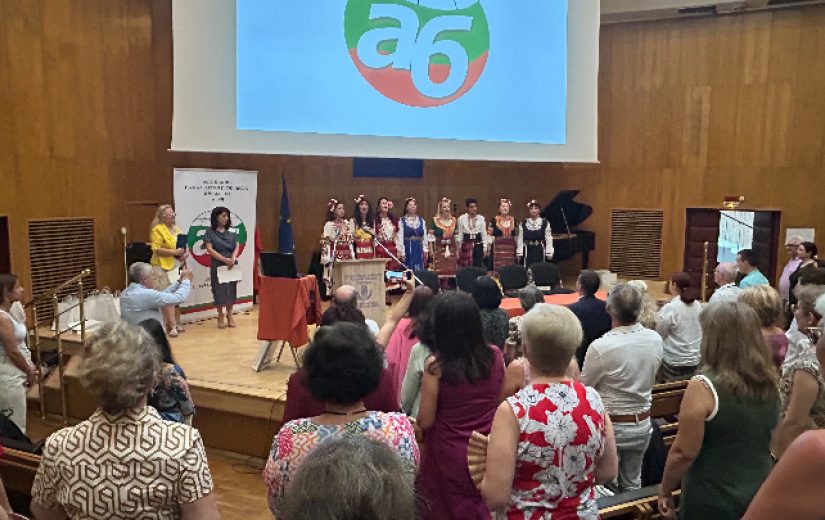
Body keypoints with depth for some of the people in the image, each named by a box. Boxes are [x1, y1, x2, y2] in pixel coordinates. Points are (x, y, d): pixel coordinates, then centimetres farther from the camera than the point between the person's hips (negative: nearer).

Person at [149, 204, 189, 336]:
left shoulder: (176, 229, 16)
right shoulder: (157, 230, -7)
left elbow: (183, 245, 23)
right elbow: (156, 249, -15)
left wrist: (185, 254, 2)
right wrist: (174, 252, -22)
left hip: (177, 267, 7)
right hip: (163, 268, -7)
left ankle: (177, 323, 18)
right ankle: (172, 326, -7)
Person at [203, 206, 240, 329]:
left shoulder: (231, 232, 9)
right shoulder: (210, 232, -2)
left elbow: (237, 246, 5)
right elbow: (209, 249, -9)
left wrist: (233, 259, -14)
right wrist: (225, 260, -17)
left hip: (232, 265, 3)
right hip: (218, 265, -3)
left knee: (231, 289, 6)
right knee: (219, 290, 1)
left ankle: (229, 315, 17)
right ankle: (220, 316, 12)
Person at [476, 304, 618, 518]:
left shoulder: (512, 411, -25)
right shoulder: (593, 400, -12)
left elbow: (495, 498, -22)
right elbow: (608, 473, 1)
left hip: (529, 515, -3)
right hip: (585, 512, 3)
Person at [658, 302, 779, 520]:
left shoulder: (703, 387, -23)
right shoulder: (769, 384, -3)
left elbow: (684, 453, -19)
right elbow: (759, 441, 12)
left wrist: (665, 490, -5)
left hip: (712, 501, -5)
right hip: (761, 495, 6)